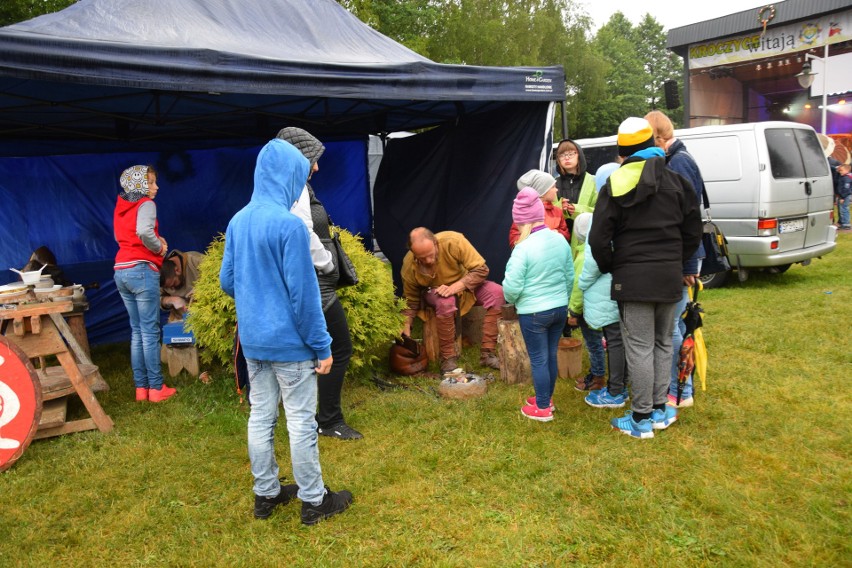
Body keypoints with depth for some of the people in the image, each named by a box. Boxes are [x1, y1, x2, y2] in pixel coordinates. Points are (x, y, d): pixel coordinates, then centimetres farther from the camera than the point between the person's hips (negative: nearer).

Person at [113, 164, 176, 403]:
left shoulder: (120, 206, 17)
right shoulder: (146, 204, -7)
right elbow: (144, 231, -26)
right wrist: (159, 247, -8)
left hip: (121, 271, 8)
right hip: (142, 270, -8)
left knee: (137, 331, 12)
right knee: (150, 332, -3)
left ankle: (141, 387, 14)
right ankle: (156, 388, 1)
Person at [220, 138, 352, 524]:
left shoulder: (237, 221, 4)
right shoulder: (289, 224, -19)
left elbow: (226, 281, 11)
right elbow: (303, 293, -18)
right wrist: (322, 346, -11)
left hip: (252, 340, 7)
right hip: (289, 342, -7)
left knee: (261, 416, 16)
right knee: (301, 422, 5)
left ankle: (266, 494, 30)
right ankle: (313, 501, 19)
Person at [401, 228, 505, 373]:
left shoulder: (453, 241, -32)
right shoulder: (409, 266, -25)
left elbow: (481, 269, -26)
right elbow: (411, 301, -8)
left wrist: (456, 286, -36)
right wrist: (406, 327, -19)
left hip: (465, 285, 2)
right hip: (433, 293, -1)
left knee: (496, 292, -26)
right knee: (445, 302, -38)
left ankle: (487, 353, -22)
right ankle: (448, 358, -21)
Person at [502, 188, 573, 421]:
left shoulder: (523, 248, -21)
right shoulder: (561, 239, -1)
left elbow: (512, 286, -18)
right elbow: (570, 276, 9)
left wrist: (511, 299, 4)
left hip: (533, 313, -6)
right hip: (560, 308, 6)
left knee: (538, 360, 6)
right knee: (551, 356, 19)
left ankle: (542, 408, 18)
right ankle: (546, 398, 36)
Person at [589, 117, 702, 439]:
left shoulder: (615, 186, -6)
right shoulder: (676, 182, 6)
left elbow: (599, 238, -9)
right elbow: (693, 232, 9)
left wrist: (609, 268, 6)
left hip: (633, 279, -4)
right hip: (670, 277, 4)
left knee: (639, 348, 0)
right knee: (663, 343, 17)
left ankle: (641, 419, 7)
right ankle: (660, 410, 25)